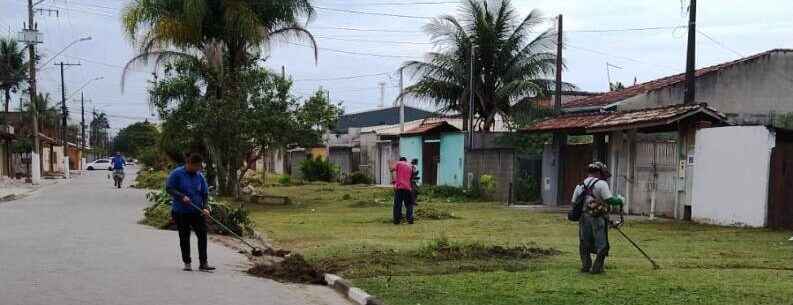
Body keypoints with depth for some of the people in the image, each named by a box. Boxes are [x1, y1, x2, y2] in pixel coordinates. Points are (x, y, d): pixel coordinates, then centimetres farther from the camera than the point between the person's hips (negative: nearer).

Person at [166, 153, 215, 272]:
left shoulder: (199, 176, 5)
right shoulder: (177, 173, -6)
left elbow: (205, 193, 9)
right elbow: (169, 188, -9)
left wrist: (205, 207, -5)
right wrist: (181, 196, -22)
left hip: (197, 212, 3)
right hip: (181, 212, -3)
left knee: (203, 235, -5)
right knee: (184, 238, 6)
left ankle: (203, 263, 0)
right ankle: (187, 263, 17)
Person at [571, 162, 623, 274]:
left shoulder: (580, 186, 9)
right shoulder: (601, 184, -11)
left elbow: (574, 203, 11)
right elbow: (610, 200, -17)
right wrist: (619, 200, 1)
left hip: (585, 218, 6)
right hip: (598, 218, -6)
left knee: (585, 243, 17)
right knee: (601, 244, 6)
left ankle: (585, 265, 21)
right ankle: (597, 267, 6)